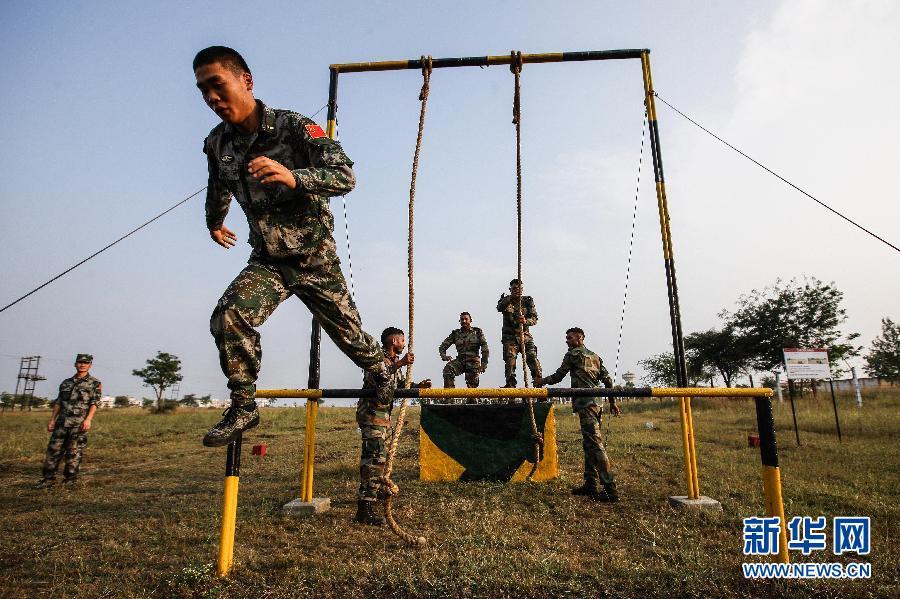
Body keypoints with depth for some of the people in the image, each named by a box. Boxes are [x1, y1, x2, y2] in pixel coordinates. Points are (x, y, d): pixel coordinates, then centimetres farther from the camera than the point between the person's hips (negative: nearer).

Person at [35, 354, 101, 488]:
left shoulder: (95, 383, 2)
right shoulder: (66, 383, 17)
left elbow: (94, 403, -6)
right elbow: (58, 403, 17)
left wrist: (88, 419, -18)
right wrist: (52, 420, 10)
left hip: (79, 424, -4)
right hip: (62, 422, 4)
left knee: (74, 453, -1)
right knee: (54, 449, 3)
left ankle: (69, 480, 8)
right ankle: (48, 479, 12)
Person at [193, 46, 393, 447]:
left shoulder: (294, 127, -17)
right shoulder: (216, 144, -1)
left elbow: (346, 176, -27)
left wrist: (293, 176, -45)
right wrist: (214, 222, 39)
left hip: (315, 257, -3)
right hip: (267, 259, 4)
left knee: (346, 330, 9)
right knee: (228, 317, -20)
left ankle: (379, 371, 42)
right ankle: (243, 408, -3)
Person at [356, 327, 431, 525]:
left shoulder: (394, 361, 17)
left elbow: (401, 385, 18)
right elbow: (374, 376, -33)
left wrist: (418, 386, 0)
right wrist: (399, 364, -35)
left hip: (383, 415, 10)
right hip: (371, 414, -10)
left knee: (382, 454, 23)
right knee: (375, 457, -17)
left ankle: (376, 490, 43)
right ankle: (364, 508, -19)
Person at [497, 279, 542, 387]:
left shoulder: (528, 300, 10)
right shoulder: (506, 300, 7)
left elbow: (535, 319, 1)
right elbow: (499, 308, -18)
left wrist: (525, 321, -22)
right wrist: (511, 298, -33)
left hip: (525, 335, 1)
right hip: (510, 336, -1)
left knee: (533, 359, -10)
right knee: (510, 361, -12)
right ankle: (510, 385, -8)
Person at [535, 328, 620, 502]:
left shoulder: (573, 354, -1)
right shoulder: (595, 356, 21)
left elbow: (558, 376, 4)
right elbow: (608, 379, 17)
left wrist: (542, 381, 20)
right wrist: (612, 402, 20)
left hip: (585, 405, -9)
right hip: (596, 403, 9)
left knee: (595, 445, -11)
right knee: (589, 444, 13)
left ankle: (610, 488, -13)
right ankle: (591, 484, 17)